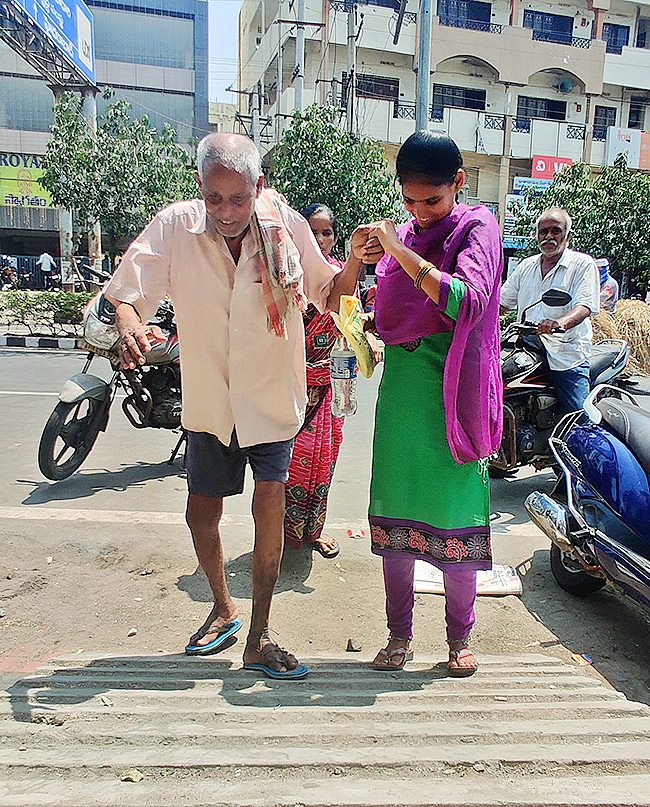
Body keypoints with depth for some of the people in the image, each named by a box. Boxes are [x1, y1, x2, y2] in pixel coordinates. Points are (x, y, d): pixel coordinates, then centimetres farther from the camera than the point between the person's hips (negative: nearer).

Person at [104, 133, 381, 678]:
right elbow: (127, 292, -10)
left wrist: (354, 263, -19)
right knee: (202, 511, 11)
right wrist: (128, 324, -33)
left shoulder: (286, 225, -10)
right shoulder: (175, 227, -11)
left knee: (270, 500, -15)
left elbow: (328, 295, 0)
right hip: (209, 398, 2)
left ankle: (258, 637, 4)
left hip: (273, 396, -1)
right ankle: (223, 609, 38)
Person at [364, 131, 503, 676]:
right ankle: (400, 634, 23)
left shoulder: (477, 227, -2)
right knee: (394, 516, 6)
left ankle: (460, 636, 23)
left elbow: (466, 302, -21)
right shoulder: (403, 235, 14)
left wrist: (402, 254, -23)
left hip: (453, 393, -4)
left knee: (456, 518, 1)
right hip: (401, 388, 5)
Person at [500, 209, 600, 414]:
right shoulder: (526, 266, 17)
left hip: (567, 357, -4)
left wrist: (561, 323, -36)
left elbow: (585, 306, -14)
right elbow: (501, 302, 21)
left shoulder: (583, 264, 0)